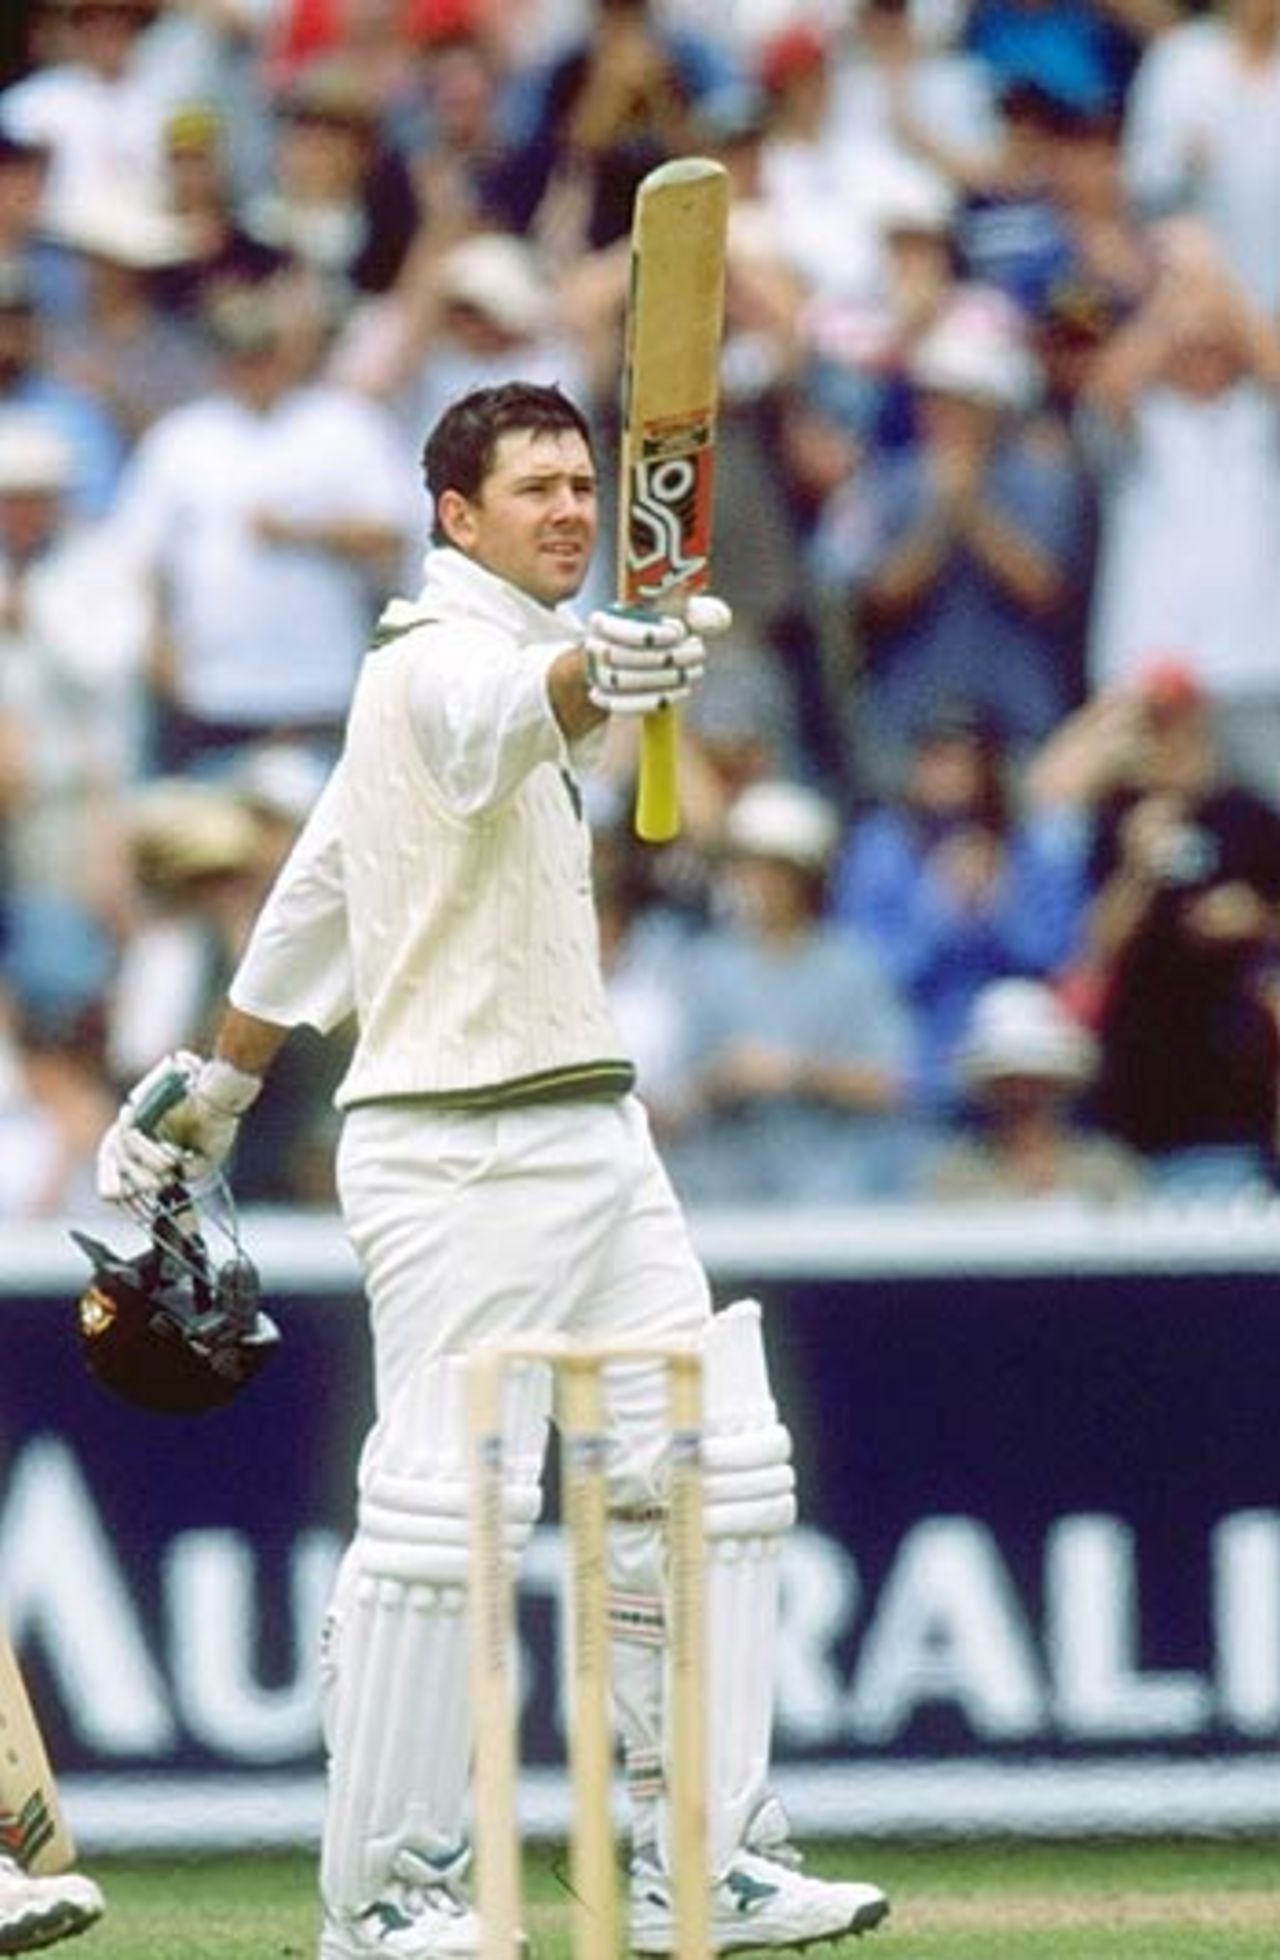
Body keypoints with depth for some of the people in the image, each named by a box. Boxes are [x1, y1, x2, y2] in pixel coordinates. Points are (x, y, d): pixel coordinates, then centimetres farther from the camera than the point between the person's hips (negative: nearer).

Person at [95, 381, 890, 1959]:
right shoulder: (442, 657, -11)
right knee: (443, 1514, -10)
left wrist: (215, 1080, 33)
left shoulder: (474, 661, 19)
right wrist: (598, 673, -61)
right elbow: (505, 716, -38)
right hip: (459, 1147, -10)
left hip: (590, 1137, 10)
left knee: (711, 1471, 6)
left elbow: (319, 891, 27)